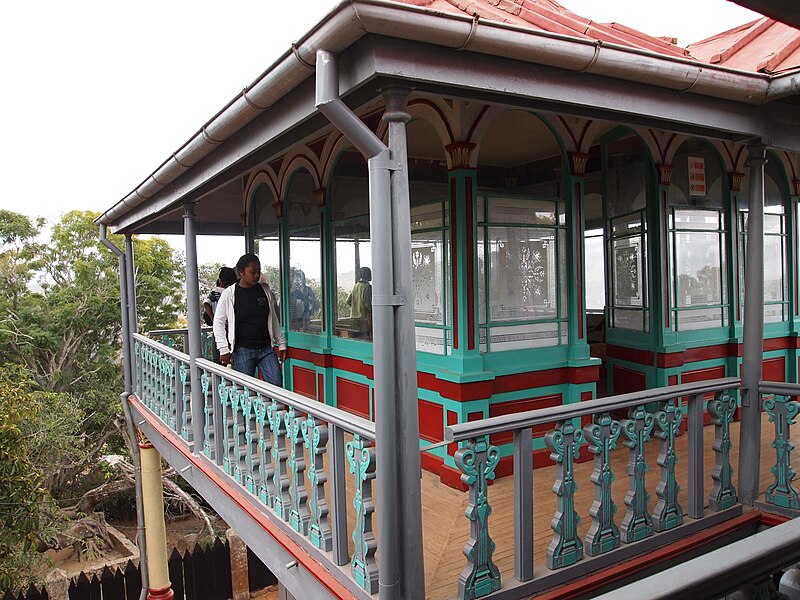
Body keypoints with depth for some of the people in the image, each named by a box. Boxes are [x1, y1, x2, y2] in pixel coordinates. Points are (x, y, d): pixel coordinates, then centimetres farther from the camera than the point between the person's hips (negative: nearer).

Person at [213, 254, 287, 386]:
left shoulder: (265, 290, 7)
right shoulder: (229, 294, -4)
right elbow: (218, 322, -1)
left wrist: (281, 344, 14)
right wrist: (224, 350, -7)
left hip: (267, 349, 3)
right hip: (242, 351, -3)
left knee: (276, 385, -4)